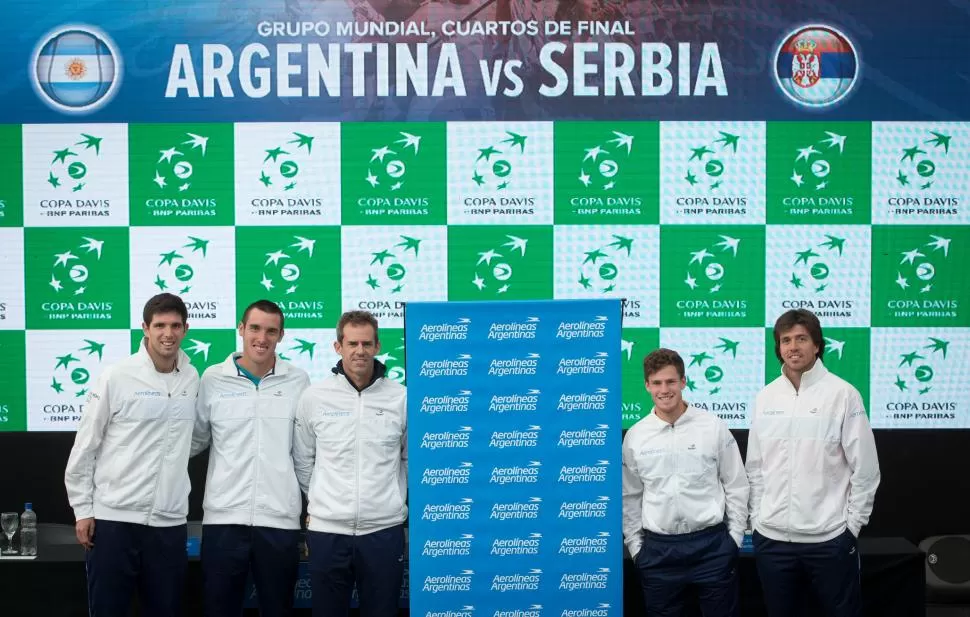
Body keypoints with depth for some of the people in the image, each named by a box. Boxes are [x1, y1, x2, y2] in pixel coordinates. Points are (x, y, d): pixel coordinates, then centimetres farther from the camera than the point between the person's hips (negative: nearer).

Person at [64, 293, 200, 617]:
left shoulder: (192, 378, 5)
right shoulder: (116, 377, -6)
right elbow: (84, 447, -1)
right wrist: (83, 509, -2)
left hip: (169, 522, 4)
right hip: (114, 518, -3)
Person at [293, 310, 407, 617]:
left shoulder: (401, 398, -1)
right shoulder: (314, 397, 0)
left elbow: (411, 458, 11)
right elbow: (303, 461, 9)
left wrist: (396, 499, 9)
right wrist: (322, 500, 9)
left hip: (384, 530, 0)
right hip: (327, 529, 0)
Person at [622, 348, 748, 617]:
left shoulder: (713, 426, -1)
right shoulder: (635, 435, 3)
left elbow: (736, 485, 4)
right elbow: (630, 496, 11)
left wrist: (734, 537, 2)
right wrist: (634, 545, 7)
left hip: (712, 544, -1)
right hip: (657, 548, 2)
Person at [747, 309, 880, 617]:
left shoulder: (843, 394, -6)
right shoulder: (765, 397, 5)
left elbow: (865, 469, -5)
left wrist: (852, 525, -5)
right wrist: (757, 519, 7)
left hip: (829, 537, -3)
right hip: (771, 537, 4)